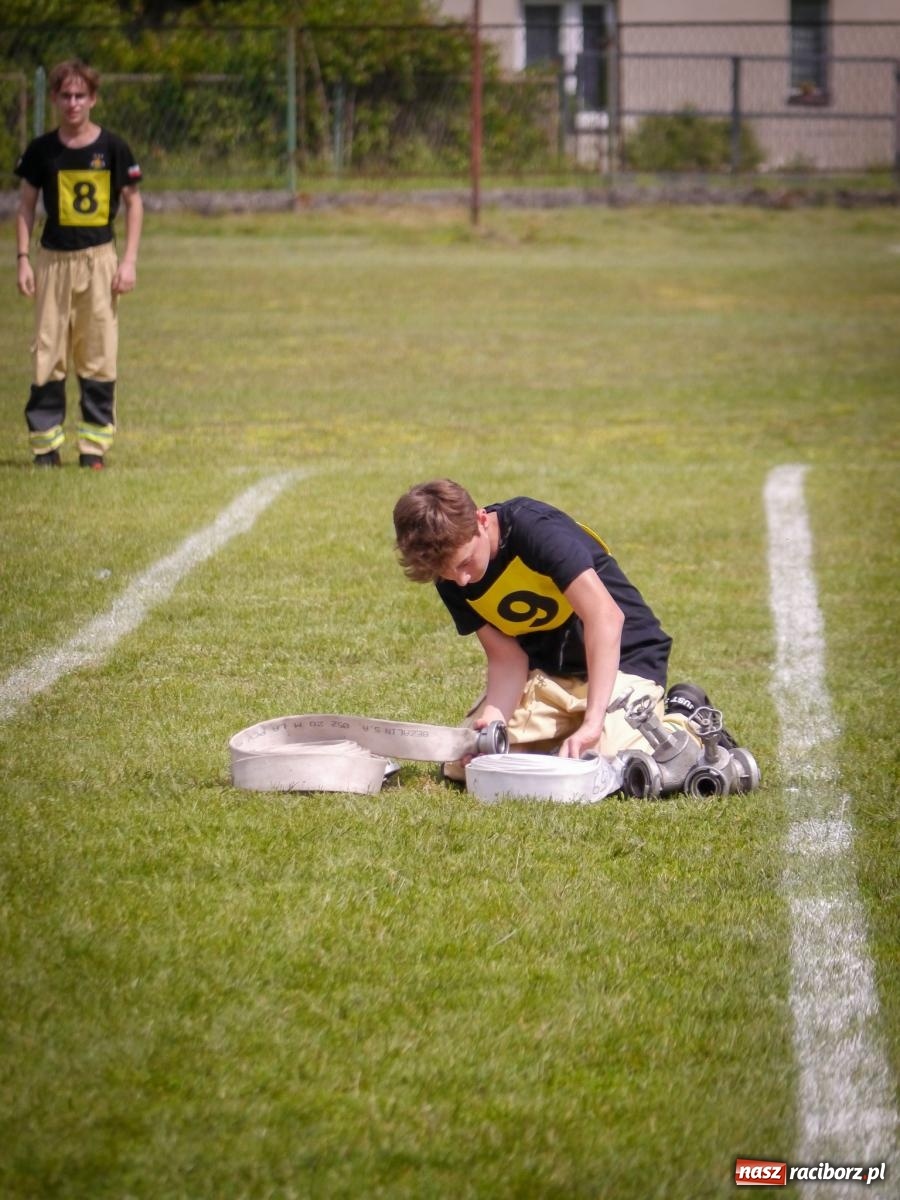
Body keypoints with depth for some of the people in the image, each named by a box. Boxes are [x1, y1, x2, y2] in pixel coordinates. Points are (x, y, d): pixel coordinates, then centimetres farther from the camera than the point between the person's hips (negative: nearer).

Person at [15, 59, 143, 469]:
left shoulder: (112, 147, 0)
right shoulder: (41, 150, 3)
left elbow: (133, 203, 5)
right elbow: (26, 205, 9)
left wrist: (129, 261, -2)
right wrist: (22, 259, 0)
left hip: (99, 259, -1)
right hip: (53, 260, 1)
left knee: (99, 354, 0)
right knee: (47, 353, 0)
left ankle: (94, 444, 6)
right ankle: (45, 443, 5)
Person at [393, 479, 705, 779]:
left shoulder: (534, 528, -27)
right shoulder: (451, 582, -6)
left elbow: (606, 616, -34)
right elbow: (506, 657, -5)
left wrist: (592, 723, -39)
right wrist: (494, 719, -27)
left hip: (622, 658, -6)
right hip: (543, 676, 6)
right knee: (461, 764, -6)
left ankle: (683, 721, 3)